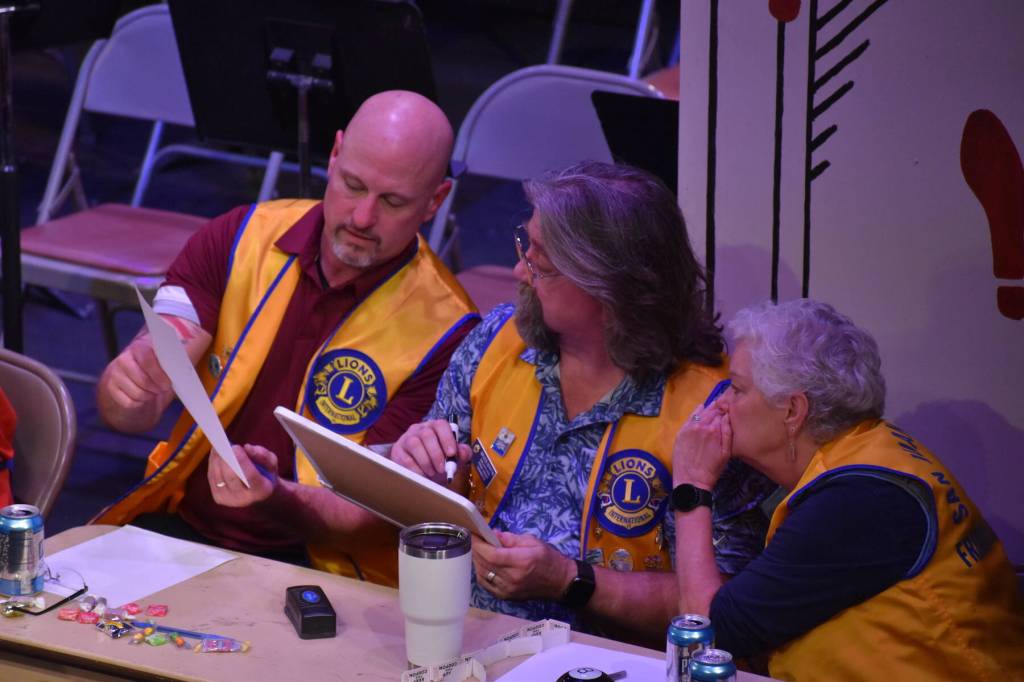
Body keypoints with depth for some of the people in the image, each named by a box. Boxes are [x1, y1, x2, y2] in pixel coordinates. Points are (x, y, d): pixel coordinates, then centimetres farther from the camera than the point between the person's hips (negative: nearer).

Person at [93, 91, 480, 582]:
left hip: (312, 563, -4)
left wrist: (276, 500, -33)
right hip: (178, 524, 4)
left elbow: (369, 513, -12)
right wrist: (128, 390, -30)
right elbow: (131, 411, -5)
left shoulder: (441, 329, -11)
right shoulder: (240, 241, 1)